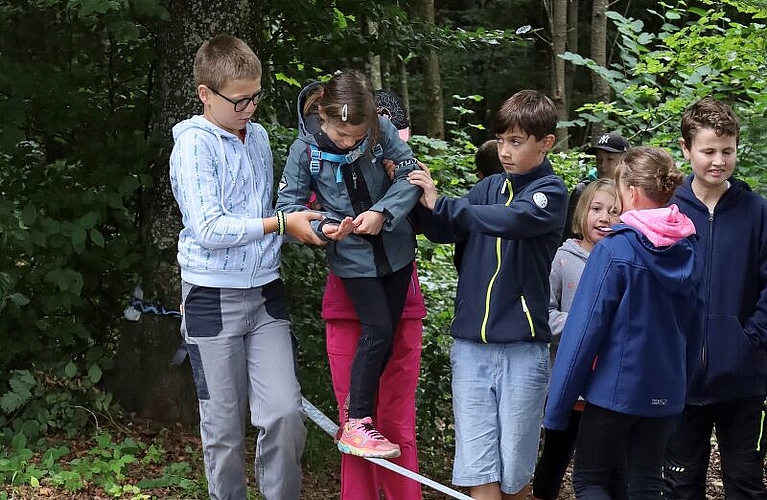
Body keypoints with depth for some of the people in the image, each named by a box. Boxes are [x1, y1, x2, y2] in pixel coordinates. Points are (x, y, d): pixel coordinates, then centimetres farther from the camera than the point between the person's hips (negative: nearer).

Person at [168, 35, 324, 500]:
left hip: (265, 291, 5)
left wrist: (303, 213, 7)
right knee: (225, 426, 5)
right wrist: (282, 223, -18)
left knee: (286, 412, -6)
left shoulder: (259, 136, 9)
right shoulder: (195, 144, -11)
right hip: (213, 299, -4)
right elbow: (208, 229, -19)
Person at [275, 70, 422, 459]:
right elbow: (288, 206, -11)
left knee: (388, 334, 9)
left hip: (394, 247, 4)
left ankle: (359, 414, 25)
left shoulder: (379, 130, -12)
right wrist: (322, 226, -29)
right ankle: (356, 427, -4)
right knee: (378, 330, -12)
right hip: (352, 255, -4)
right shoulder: (305, 150, -16)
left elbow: (410, 173, -8)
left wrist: (382, 212, -22)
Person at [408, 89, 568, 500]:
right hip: (471, 344, 4)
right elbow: (443, 232, 3)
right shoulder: (490, 187, 10)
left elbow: (513, 220, -23)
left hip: (522, 348, -3)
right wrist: (424, 201, -14)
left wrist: (441, 204, -23)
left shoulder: (551, 192, -4)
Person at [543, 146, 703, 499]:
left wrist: (556, 407, -9)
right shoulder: (689, 251, 1)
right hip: (667, 392, 6)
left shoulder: (614, 251, -17)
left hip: (615, 388, -5)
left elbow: (585, 329, -15)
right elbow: (693, 327, 10)